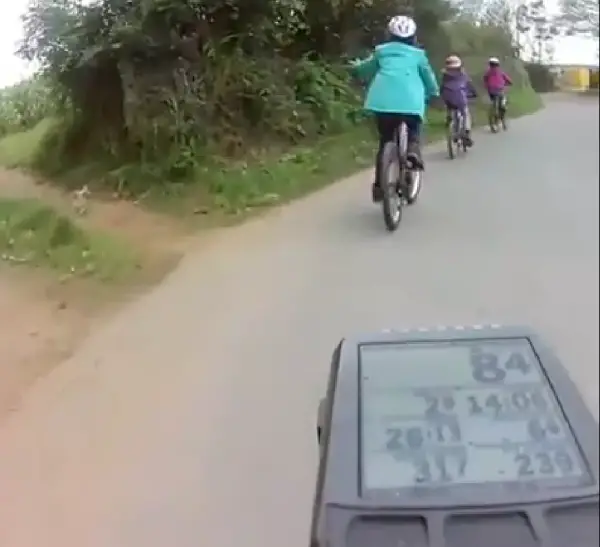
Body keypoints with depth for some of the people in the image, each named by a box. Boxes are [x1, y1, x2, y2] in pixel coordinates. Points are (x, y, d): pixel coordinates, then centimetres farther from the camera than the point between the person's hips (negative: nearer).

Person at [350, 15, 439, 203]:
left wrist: (356, 66, 57)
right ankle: (413, 150, -5)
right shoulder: (418, 54, 18)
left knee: (385, 141, 15)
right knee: (414, 129, 27)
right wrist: (433, 94, 44)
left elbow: (365, 69, 34)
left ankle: (379, 186, 10)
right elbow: (429, 78, 24)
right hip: (410, 101, -1)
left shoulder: (381, 51, 20)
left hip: (382, 100, 1)